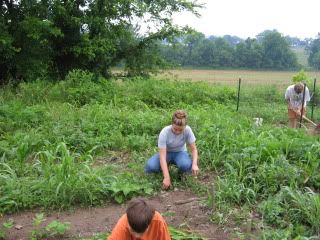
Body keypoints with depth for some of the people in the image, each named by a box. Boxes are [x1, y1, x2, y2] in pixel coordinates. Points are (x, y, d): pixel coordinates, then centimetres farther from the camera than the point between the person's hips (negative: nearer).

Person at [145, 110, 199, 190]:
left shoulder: (187, 130, -25)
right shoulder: (164, 132, -30)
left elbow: (194, 149, -16)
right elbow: (162, 156, -34)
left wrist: (194, 164, -35)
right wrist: (166, 177, -41)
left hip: (180, 152, 1)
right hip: (166, 153, 0)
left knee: (186, 165, -36)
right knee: (150, 166, -30)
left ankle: (181, 174, 1)